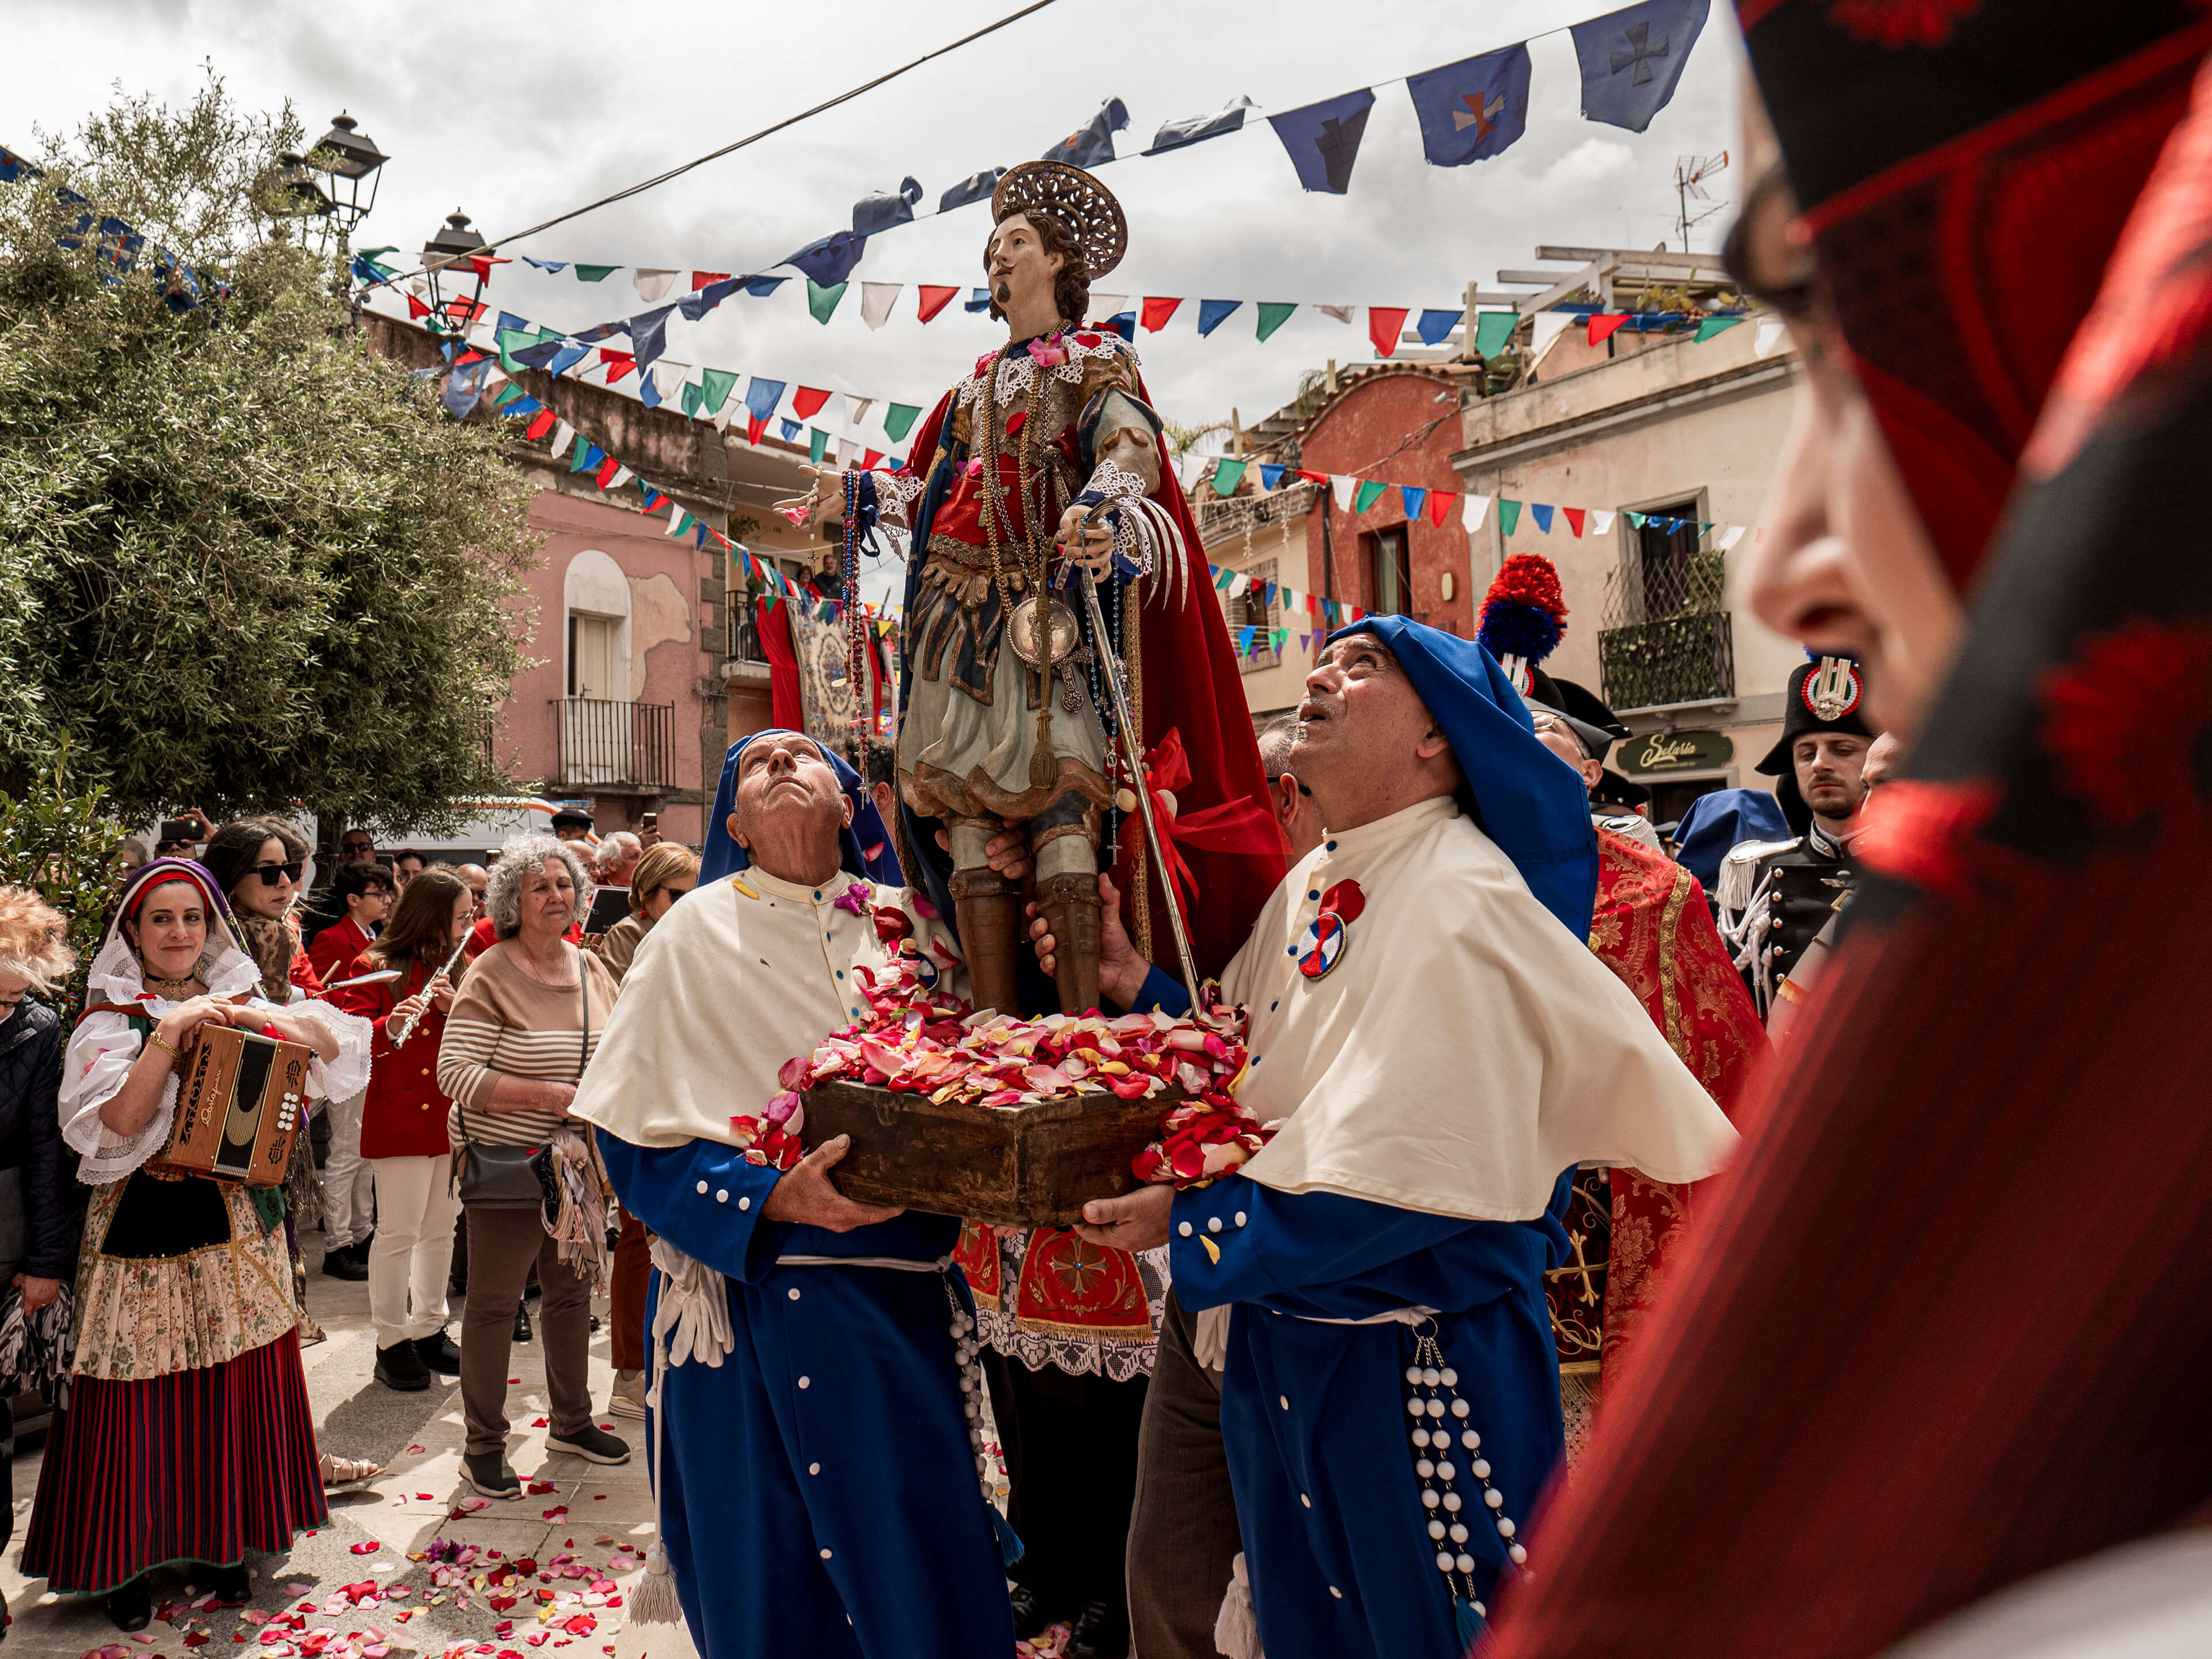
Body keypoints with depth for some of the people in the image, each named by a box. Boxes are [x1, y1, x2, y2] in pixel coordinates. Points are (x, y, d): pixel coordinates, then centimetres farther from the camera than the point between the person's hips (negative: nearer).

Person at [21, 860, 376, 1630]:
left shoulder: (239, 1001, 7)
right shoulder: (110, 1021, -3)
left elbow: (335, 1048, -2)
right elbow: (116, 1126, -16)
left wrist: (253, 1017, -15)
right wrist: (168, 1035, -23)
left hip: (240, 1224, 3)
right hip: (146, 1227, -3)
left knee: (238, 1387, 10)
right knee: (140, 1399, 4)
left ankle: (225, 1539, 27)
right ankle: (126, 1558, 22)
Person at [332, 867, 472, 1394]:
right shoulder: (374, 967, -5)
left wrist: (457, 1007, -12)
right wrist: (389, 1026, -32)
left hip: (452, 1117, 6)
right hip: (399, 1118, -6)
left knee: (441, 1228, 13)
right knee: (399, 1231, -2)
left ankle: (429, 1330, 25)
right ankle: (391, 1343, 10)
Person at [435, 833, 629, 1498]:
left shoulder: (591, 969, 7)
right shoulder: (491, 975, -12)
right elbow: (456, 1071, -18)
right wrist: (548, 1097, -22)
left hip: (577, 1163, 6)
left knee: (572, 1291, 17)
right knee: (493, 1303, 5)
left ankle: (572, 1421, 33)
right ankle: (484, 1445, 20)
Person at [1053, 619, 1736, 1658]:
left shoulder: (1461, 902, -21)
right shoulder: (1311, 890, 7)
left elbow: (1410, 1178, -27)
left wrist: (1190, 1222, -21)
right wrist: (1138, 987, 2)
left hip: (1413, 1374, -8)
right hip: (1286, 1354, 8)